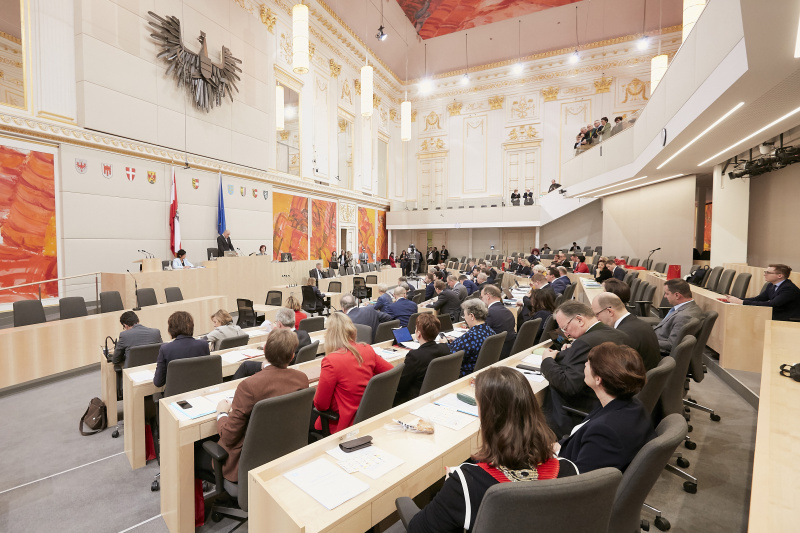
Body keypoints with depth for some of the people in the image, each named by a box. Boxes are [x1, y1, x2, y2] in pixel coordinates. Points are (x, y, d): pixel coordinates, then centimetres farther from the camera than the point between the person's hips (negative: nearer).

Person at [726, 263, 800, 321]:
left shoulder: (789, 288, -19)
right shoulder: (771, 285, 8)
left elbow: (771, 304, -30)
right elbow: (758, 299, 6)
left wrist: (742, 302, -35)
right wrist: (737, 300, -12)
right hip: (775, 318, 8)